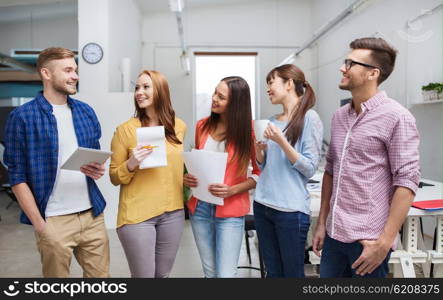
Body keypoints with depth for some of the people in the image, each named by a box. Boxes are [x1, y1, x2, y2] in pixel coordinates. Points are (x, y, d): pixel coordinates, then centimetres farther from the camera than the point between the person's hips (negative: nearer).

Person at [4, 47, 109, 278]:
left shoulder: (86, 112, 9)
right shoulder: (22, 117, -6)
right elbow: (17, 177, -7)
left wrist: (98, 169, -5)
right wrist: (40, 224, -10)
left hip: (92, 215, 5)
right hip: (54, 220, -4)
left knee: (100, 275, 14)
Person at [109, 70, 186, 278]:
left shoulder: (179, 126, 4)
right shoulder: (125, 129, -8)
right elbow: (114, 178, -3)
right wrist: (131, 164, -21)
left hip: (173, 213, 4)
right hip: (137, 214, -4)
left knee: (163, 274, 17)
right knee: (144, 275, 4)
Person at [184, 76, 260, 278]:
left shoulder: (248, 129, -9)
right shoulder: (202, 125, 4)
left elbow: (261, 173, -6)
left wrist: (232, 190, -19)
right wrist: (188, 178, -2)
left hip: (230, 211, -4)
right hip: (199, 208, 4)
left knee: (225, 274, -2)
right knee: (210, 272, 14)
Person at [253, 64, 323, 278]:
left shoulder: (309, 118, -9)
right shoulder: (273, 120, 11)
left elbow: (310, 169, -13)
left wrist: (281, 142, -21)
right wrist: (259, 151, -3)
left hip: (291, 209, -6)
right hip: (262, 204, 7)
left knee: (292, 273, 7)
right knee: (272, 272, 17)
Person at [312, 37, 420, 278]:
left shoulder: (396, 117, -10)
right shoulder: (339, 116, 9)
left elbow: (407, 181, -14)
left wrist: (385, 241, -18)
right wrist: (321, 223, 11)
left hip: (368, 240, -6)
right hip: (334, 234, 6)